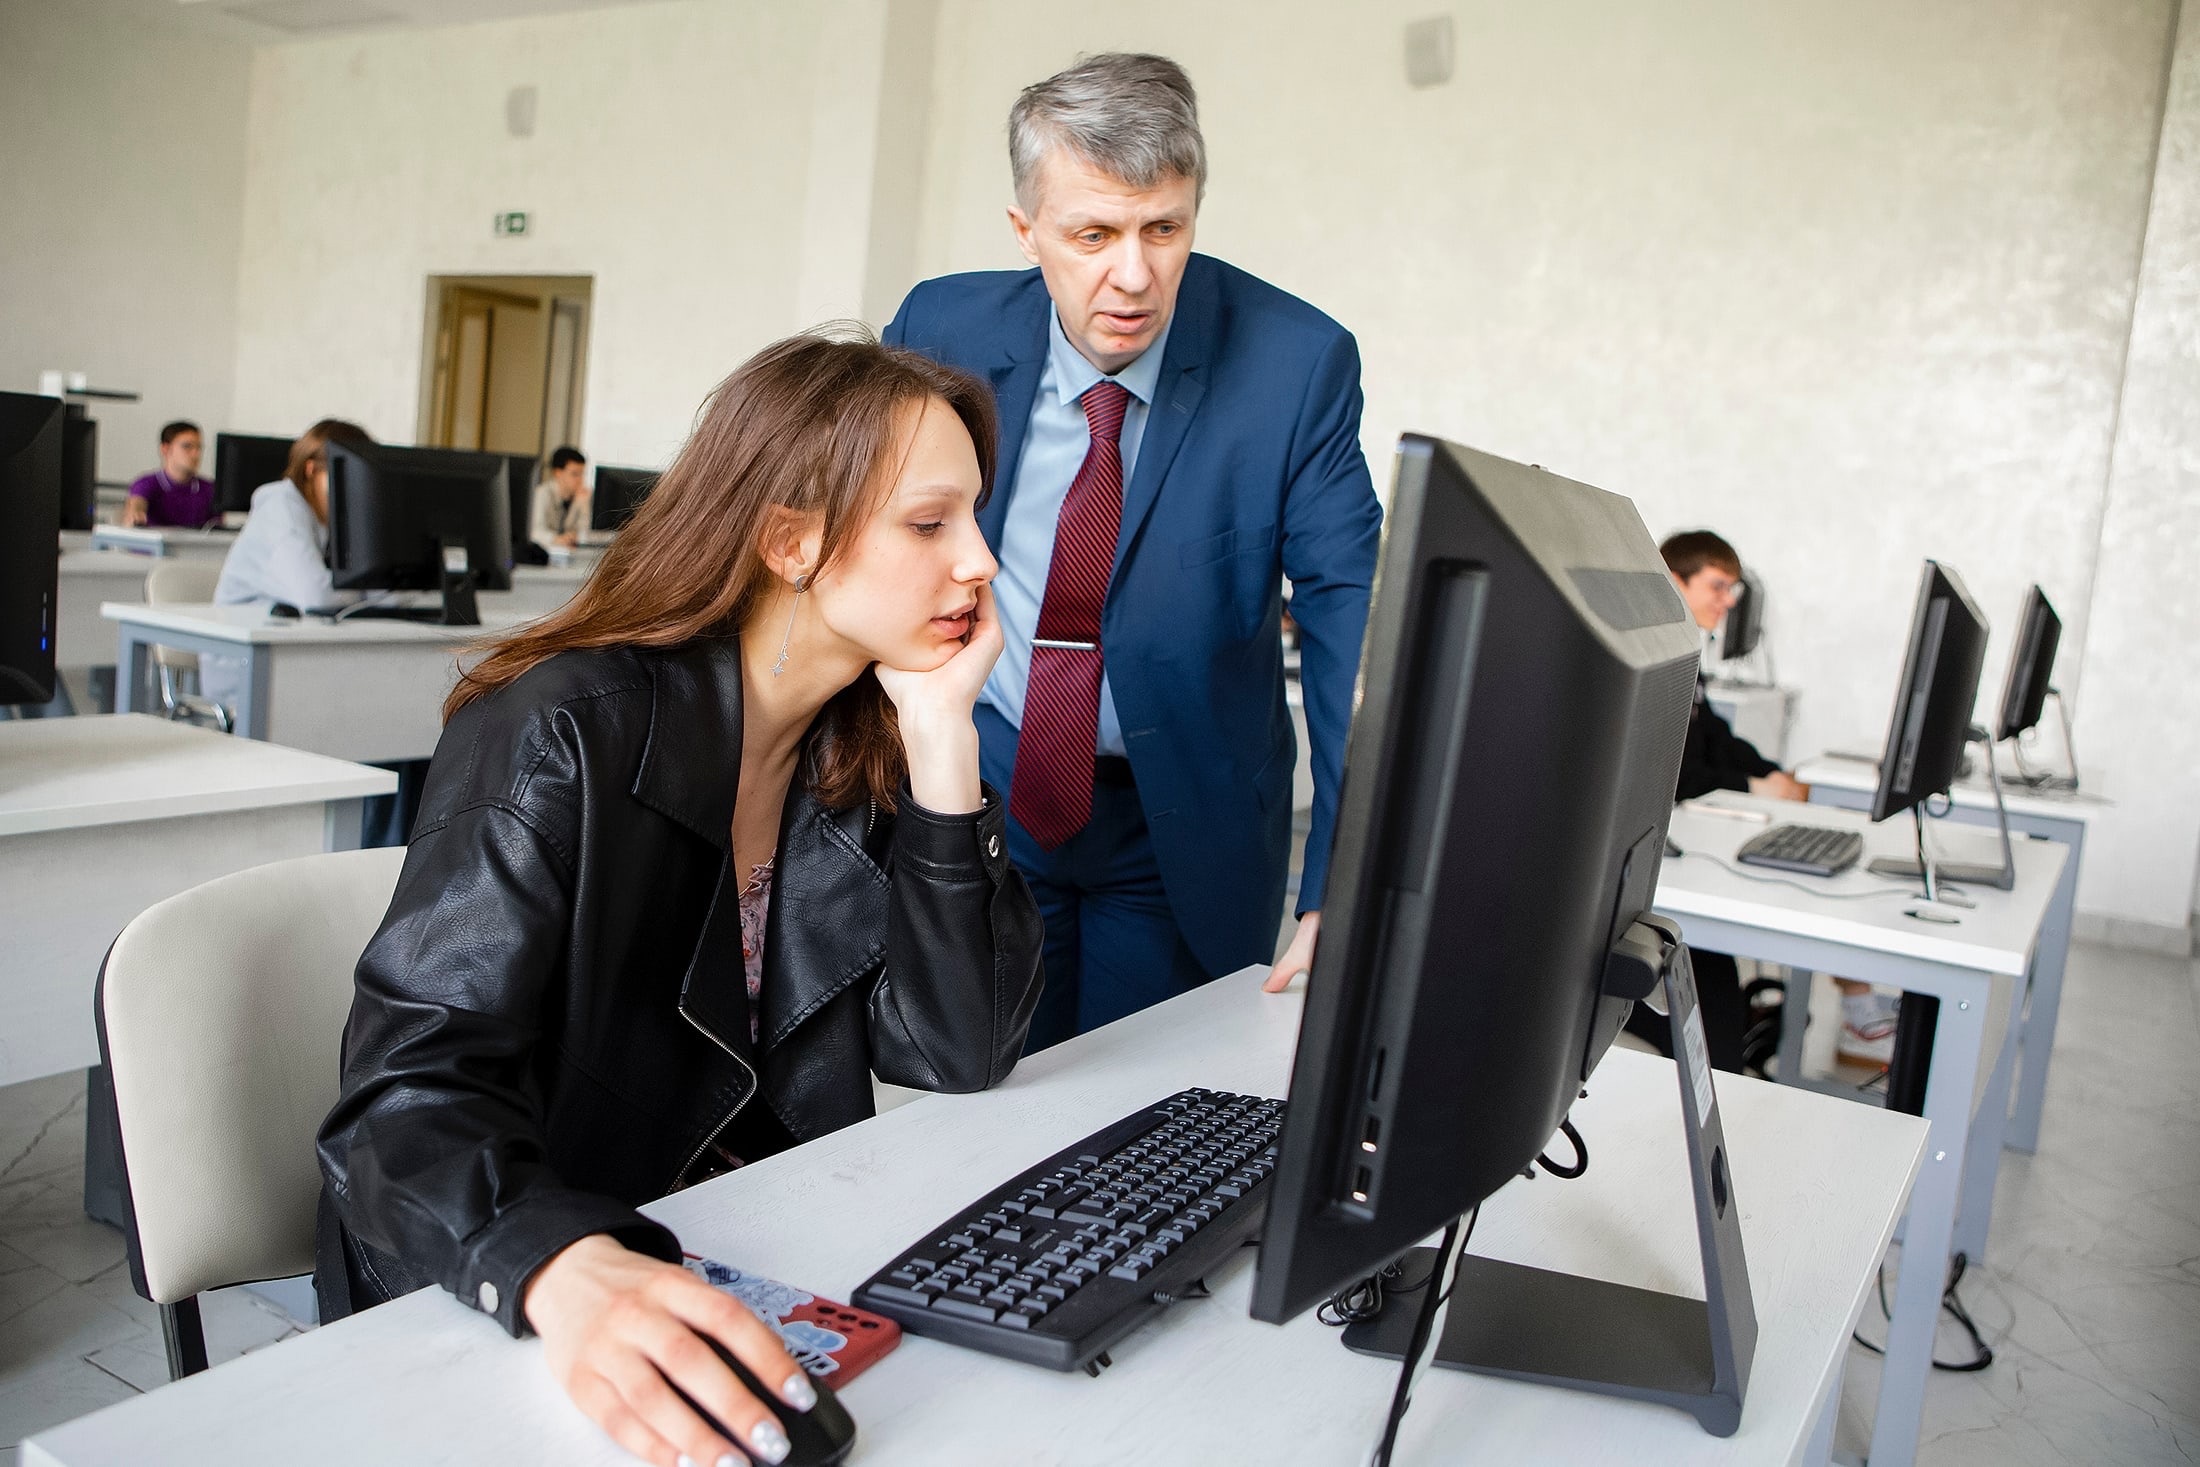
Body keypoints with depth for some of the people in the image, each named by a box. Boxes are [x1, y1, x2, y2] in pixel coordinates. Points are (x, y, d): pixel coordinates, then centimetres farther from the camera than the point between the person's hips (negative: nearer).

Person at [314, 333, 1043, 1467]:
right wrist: (564, 1268, -45)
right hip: (503, 1319, -3)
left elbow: (957, 1055, -8)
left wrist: (942, 734, -15)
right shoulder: (566, 736, -17)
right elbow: (415, 1087, -24)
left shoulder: (866, 750, 0)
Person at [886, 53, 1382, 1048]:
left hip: (1184, 827, -1)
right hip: (977, 793, 2)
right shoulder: (941, 332, -9)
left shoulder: (1296, 362, -16)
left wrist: (1343, 895, -28)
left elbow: (1350, 630, -19)